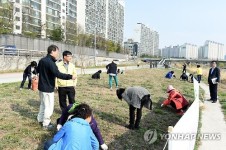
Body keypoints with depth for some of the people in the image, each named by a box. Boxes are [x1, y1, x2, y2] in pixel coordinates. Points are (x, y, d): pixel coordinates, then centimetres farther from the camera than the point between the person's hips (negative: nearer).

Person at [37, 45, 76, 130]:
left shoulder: (42, 60, 7)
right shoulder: (50, 62, -23)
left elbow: (37, 70, 23)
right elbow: (58, 74, -31)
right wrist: (70, 76, -28)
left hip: (42, 86, 10)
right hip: (48, 88, -10)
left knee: (43, 104, 24)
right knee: (49, 106, 1)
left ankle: (40, 119, 38)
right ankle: (46, 124, 10)